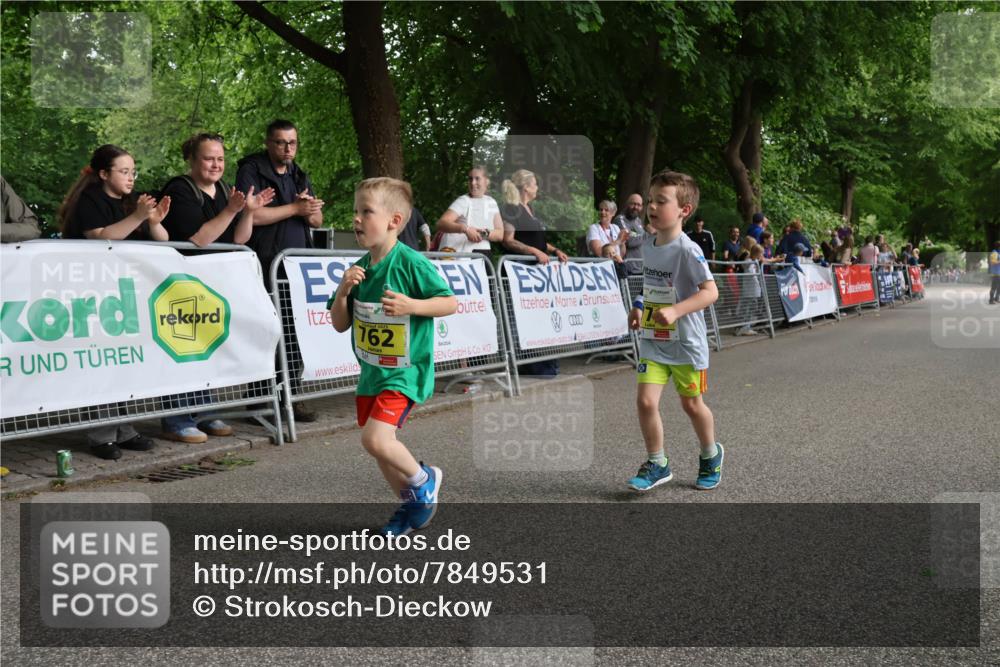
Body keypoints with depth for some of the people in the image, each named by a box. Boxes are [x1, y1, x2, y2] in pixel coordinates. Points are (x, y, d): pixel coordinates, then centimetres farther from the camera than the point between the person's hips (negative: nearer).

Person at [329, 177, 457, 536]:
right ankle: (412, 504, 34)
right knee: (379, 446, 13)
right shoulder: (360, 269, 5)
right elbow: (340, 325, 8)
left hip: (405, 372, -7)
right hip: (371, 371, 7)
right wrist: (343, 292, -10)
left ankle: (424, 480, 7)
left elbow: (451, 303, -12)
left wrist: (411, 305, -26)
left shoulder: (411, 263, -15)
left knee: (375, 439, -20)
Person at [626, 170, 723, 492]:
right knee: (645, 401, -8)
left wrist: (675, 311, -35)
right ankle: (656, 464, 9)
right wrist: (639, 308, 4)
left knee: (692, 404, 11)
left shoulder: (688, 250, -18)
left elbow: (710, 292, -25)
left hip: (686, 343, -5)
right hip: (652, 341, 5)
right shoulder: (648, 245, 3)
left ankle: (710, 455, 38)